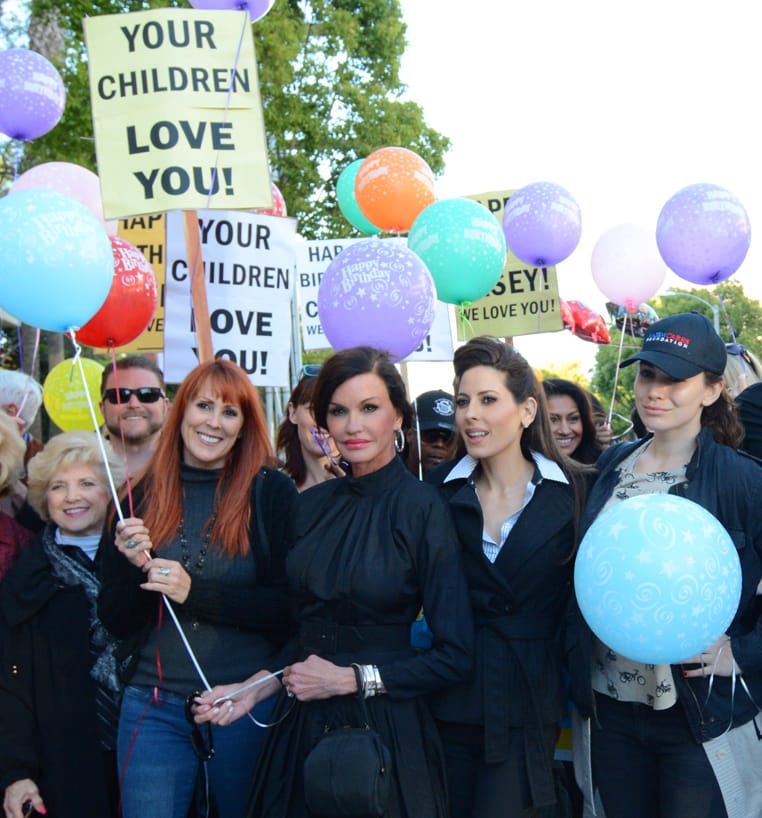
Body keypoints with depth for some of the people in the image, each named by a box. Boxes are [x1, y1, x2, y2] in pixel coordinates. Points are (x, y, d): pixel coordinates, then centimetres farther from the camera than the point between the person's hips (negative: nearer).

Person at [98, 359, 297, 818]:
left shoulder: (271, 493, -5)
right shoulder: (143, 497, 4)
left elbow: (294, 607, -11)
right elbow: (116, 622, 6)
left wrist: (195, 592, -18)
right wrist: (134, 569, -14)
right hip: (154, 706, 2)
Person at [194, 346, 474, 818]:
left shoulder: (422, 508, -11)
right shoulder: (310, 505, 3)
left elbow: (455, 657, -12)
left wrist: (350, 679, -13)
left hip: (387, 729, -4)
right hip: (303, 726, 5)